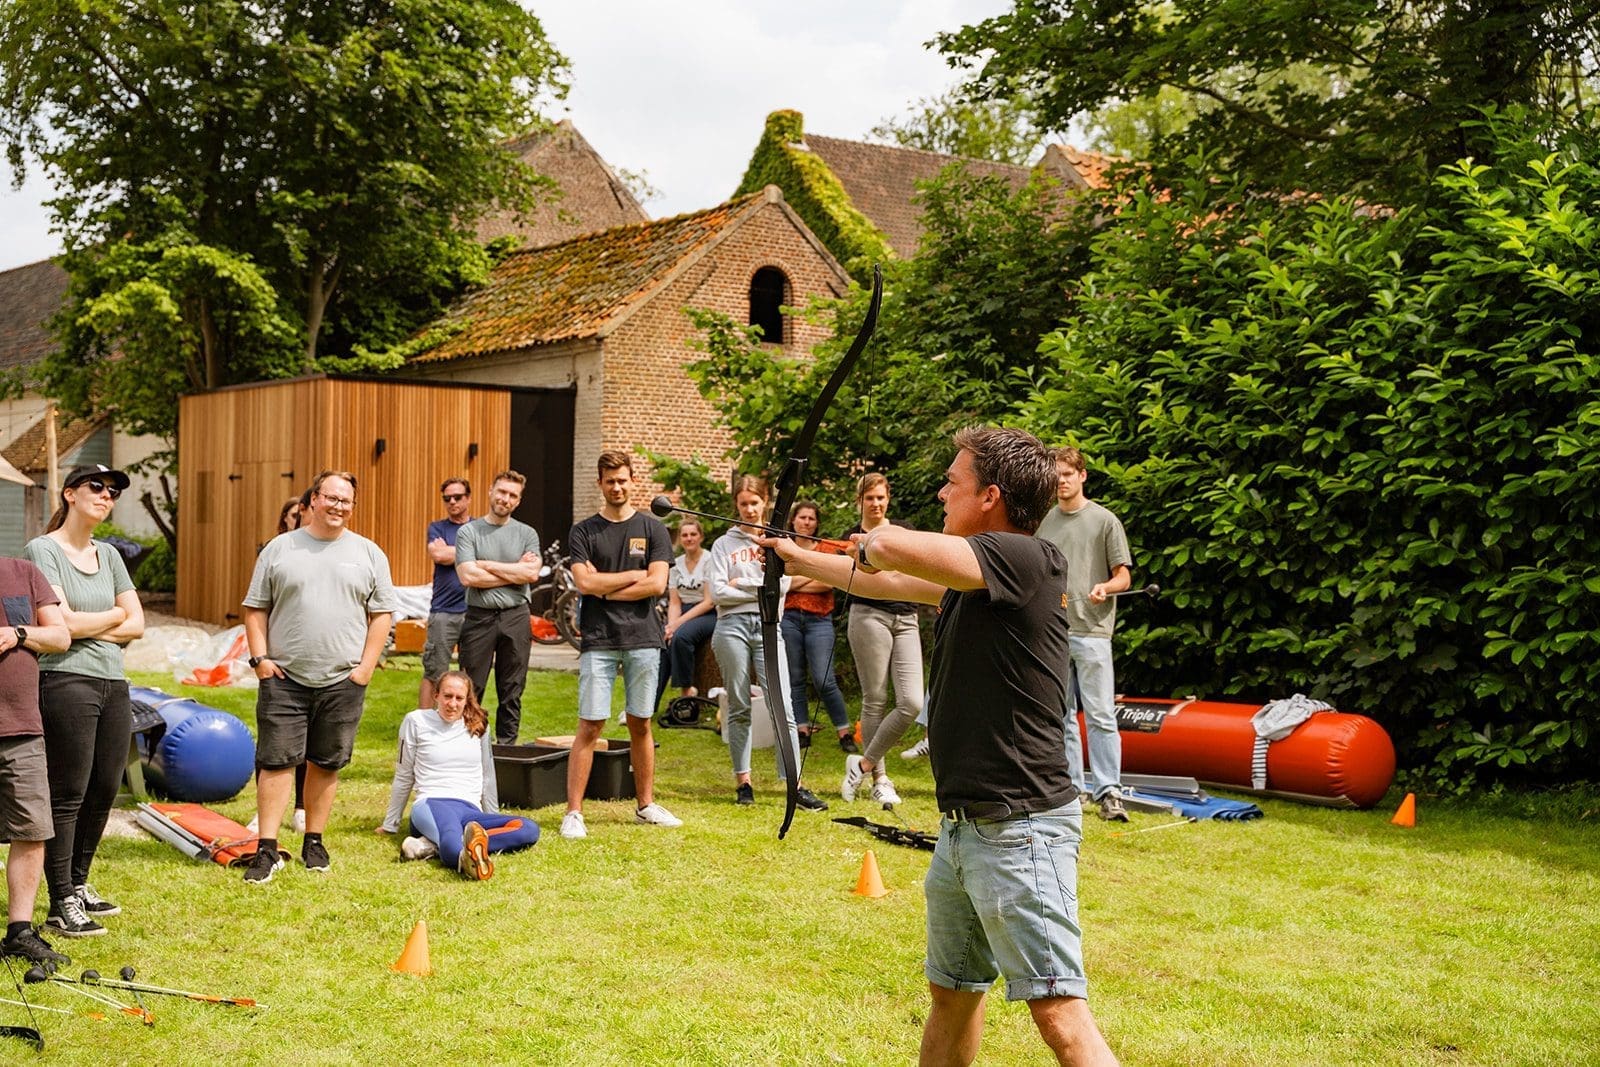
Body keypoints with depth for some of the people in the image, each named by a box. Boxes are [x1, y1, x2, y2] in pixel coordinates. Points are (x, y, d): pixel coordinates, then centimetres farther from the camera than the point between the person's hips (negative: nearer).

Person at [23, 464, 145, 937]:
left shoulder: (109, 555, 16)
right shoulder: (43, 550, -4)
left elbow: (136, 625, 9)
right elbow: (61, 623, -14)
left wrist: (86, 627, -6)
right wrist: (113, 616, 1)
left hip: (113, 684, 7)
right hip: (67, 681, -7)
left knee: (105, 791, 10)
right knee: (67, 796, -3)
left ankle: (78, 884, 24)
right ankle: (60, 904, 4)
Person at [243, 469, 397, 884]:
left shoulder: (368, 554, 7)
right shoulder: (280, 549, 6)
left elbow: (381, 614, 6)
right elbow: (255, 609, 7)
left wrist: (365, 666, -2)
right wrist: (260, 657, -4)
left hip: (343, 680, 1)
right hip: (284, 677, -1)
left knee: (326, 764, 8)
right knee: (276, 761, -3)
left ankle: (314, 841, 20)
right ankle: (267, 849, 1)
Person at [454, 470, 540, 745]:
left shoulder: (527, 534, 9)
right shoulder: (468, 532, 3)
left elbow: (532, 573, -6)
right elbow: (468, 576, -10)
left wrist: (488, 565, -7)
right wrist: (516, 572, -5)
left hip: (516, 617, 2)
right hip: (479, 616, -2)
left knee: (512, 692, 6)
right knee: (471, 692, -1)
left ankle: (507, 748, 14)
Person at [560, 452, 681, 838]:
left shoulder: (652, 528, 7)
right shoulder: (583, 532, 6)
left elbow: (657, 584, -4)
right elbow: (584, 582, -7)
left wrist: (605, 587, -4)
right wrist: (633, 575, -4)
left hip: (643, 638, 1)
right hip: (598, 641, -1)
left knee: (640, 724, 9)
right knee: (590, 725, -5)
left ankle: (646, 804, 19)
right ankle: (573, 811, -2)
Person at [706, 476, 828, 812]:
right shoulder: (724, 544, 10)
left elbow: (782, 585, 2)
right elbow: (718, 592, -1)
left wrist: (742, 583, -6)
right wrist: (761, 590, -2)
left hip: (768, 625, 0)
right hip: (733, 626, 0)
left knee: (782, 707, -7)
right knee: (739, 708, 4)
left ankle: (795, 786, -8)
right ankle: (743, 782, 11)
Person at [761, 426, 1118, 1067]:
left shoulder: (1028, 560, -17)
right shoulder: (970, 575, 13)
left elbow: (892, 551, -29)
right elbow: (887, 580, 30)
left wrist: (874, 539, -5)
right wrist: (798, 558, 41)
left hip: (1018, 827, -10)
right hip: (964, 825, 10)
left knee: (1059, 1014, -13)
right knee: (951, 994, 23)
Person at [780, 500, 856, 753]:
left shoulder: (827, 549, 7)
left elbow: (828, 584, -7)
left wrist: (793, 584, -5)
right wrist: (813, 575, -5)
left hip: (819, 619, -2)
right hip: (788, 618, 2)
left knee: (824, 681, -9)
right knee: (794, 679, 4)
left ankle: (845, 732, 0)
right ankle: (802, 730, 12)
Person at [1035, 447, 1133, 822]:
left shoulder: (1104, 521, 0)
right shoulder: (1043, 523, 13)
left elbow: (1124, 576, -1)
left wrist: (1104, 587, -21)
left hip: (1091, 630, -5)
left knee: (1100, 714, -8)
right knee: (1061, 715, 8)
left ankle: (1108, 792, -5)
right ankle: (1070, 788, 15)